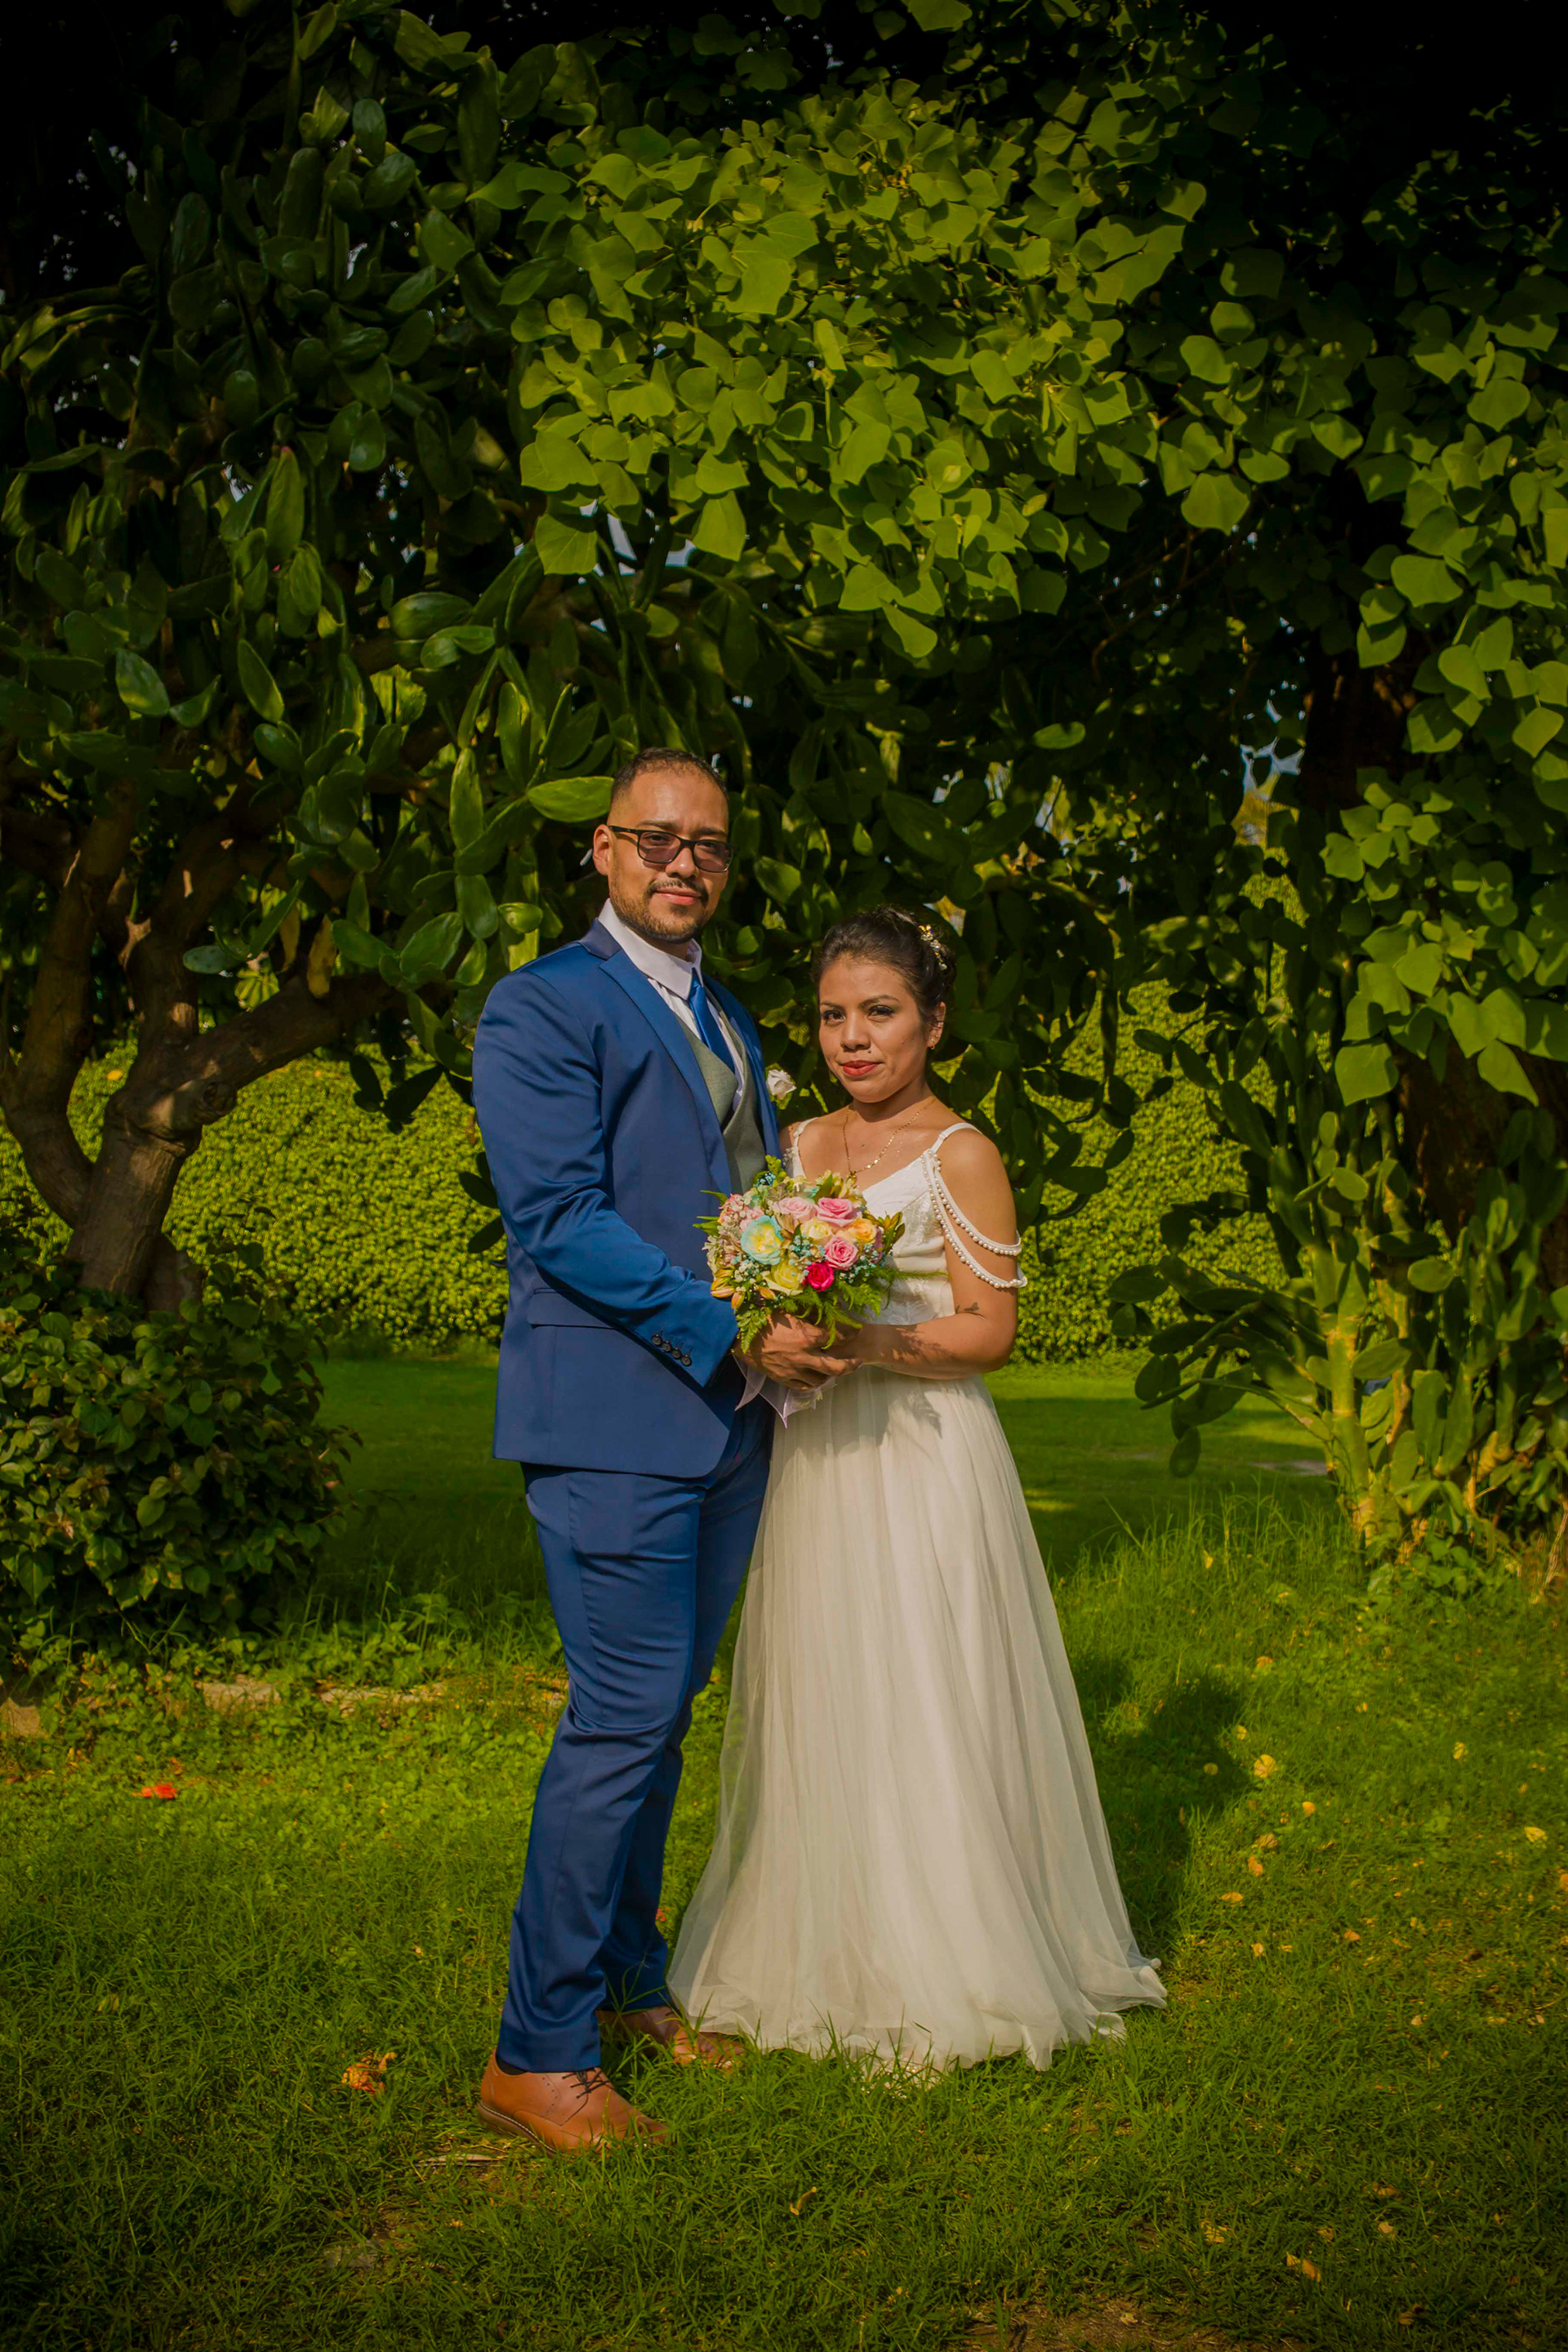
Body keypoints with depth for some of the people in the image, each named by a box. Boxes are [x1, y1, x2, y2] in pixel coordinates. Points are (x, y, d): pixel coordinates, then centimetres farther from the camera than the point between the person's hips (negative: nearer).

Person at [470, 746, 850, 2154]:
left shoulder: (729, 1021, 20)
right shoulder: (544, 1007, -6)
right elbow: (559, 1214, -15)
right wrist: (732, 1332, -20)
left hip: (727, 1417, 8)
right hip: (614, 1415, -8)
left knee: (663, 1713, 15)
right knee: (626, 1718, -8)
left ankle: (627, 1980, 29)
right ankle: (537, 2053, 2)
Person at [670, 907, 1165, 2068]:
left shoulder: (960, 1156, -4)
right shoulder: (800, 1146, 13)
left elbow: (989, 1328, -8)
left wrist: (858, 1343, -21)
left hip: (925, 1461, -5)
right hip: (815, 1458, 6)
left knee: (925, 1708, -2)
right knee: (817, 1706, 8)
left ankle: (947, 1970, 11)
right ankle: (823, 1959, 20)